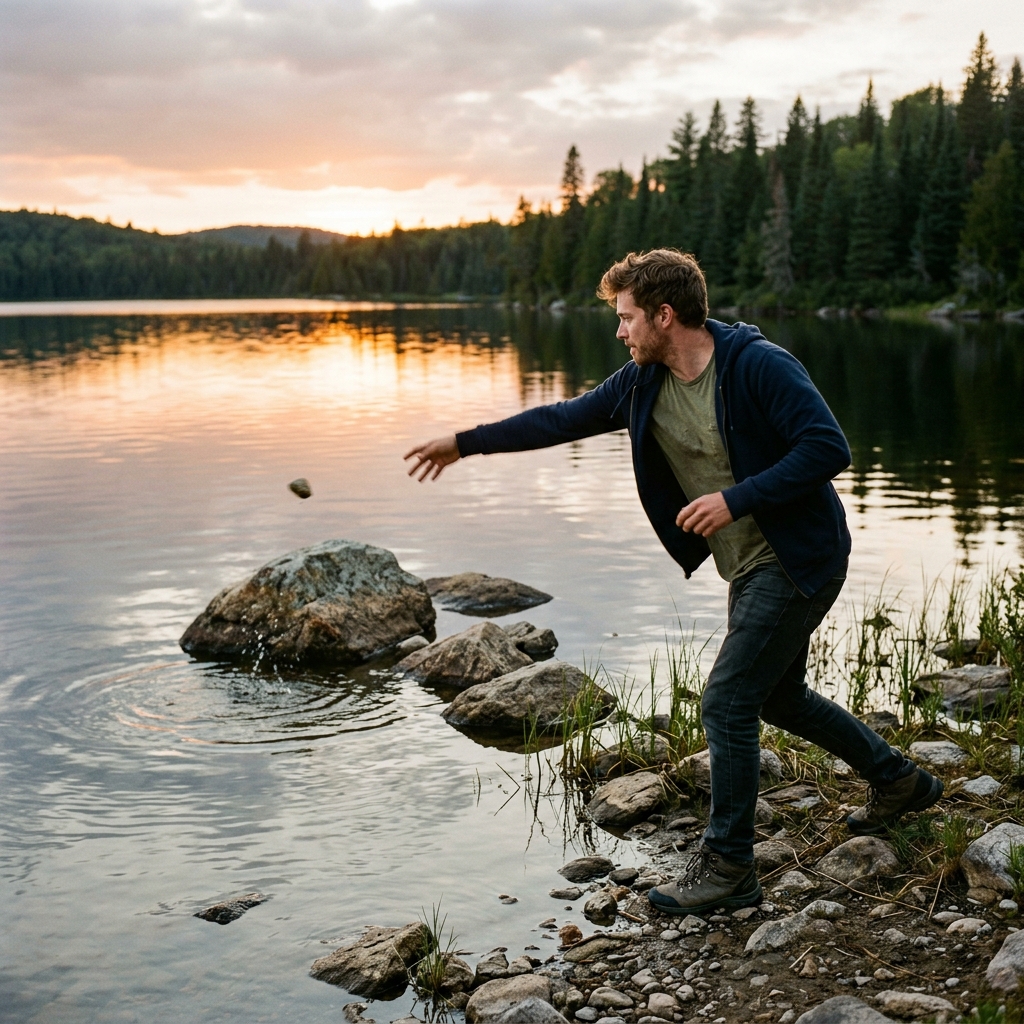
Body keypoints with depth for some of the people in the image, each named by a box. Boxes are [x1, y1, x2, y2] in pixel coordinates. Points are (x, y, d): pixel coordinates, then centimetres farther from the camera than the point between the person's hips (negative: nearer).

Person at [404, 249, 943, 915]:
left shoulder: (760, 365, -21)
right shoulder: (644, 383, 2)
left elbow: (828, 447, -25)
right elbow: (566, 419, 11)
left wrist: (735, 500, -29)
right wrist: (466, 443, 12)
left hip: (799, 559, -9)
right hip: (748, 566, 9)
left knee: (727, 703, -9)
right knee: (778, 696, 20)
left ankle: (728, 867, 5)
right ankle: (899, 780, 40)